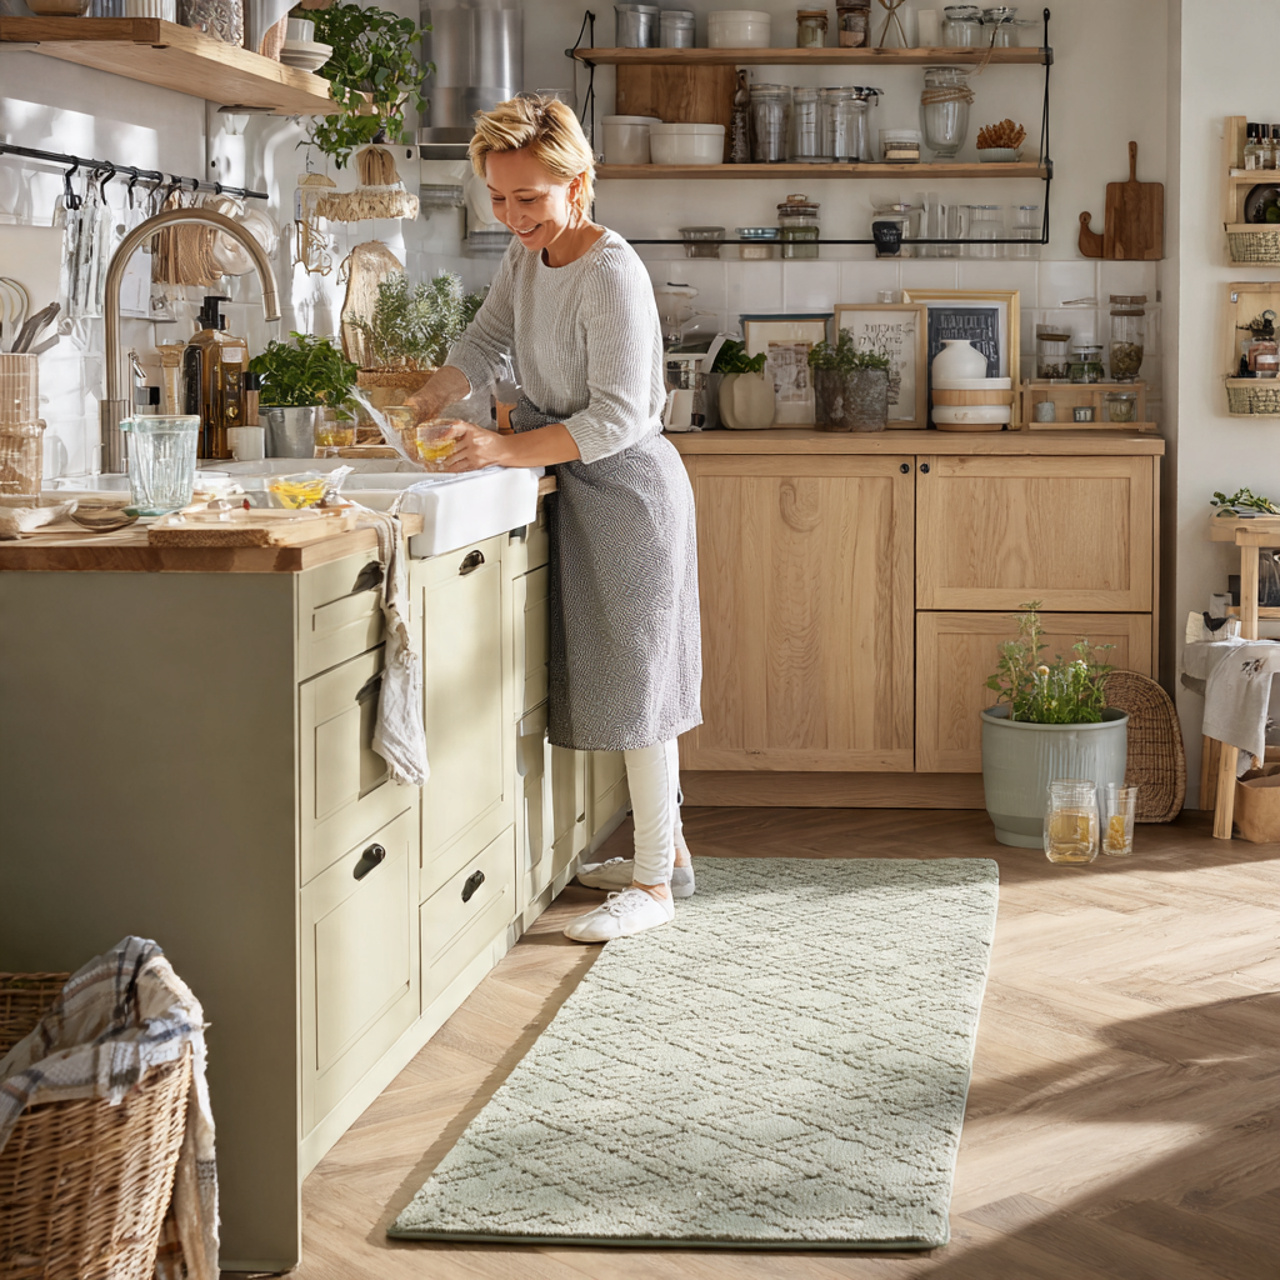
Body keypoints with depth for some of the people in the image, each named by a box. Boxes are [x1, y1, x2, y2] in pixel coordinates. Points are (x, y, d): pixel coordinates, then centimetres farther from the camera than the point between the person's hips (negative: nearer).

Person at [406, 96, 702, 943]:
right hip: (580, 491, 9)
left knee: (637, 676, -4)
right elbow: (487, 344, 11)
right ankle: (666, 847, 29)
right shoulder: (528, 255, 5)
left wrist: (508, 450, -30)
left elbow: (616, 419, -25)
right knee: (616, 675, 16)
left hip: (626, 492, -9)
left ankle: (653, 884, 4)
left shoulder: (612, 275, -23)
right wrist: (424, 406, -5)